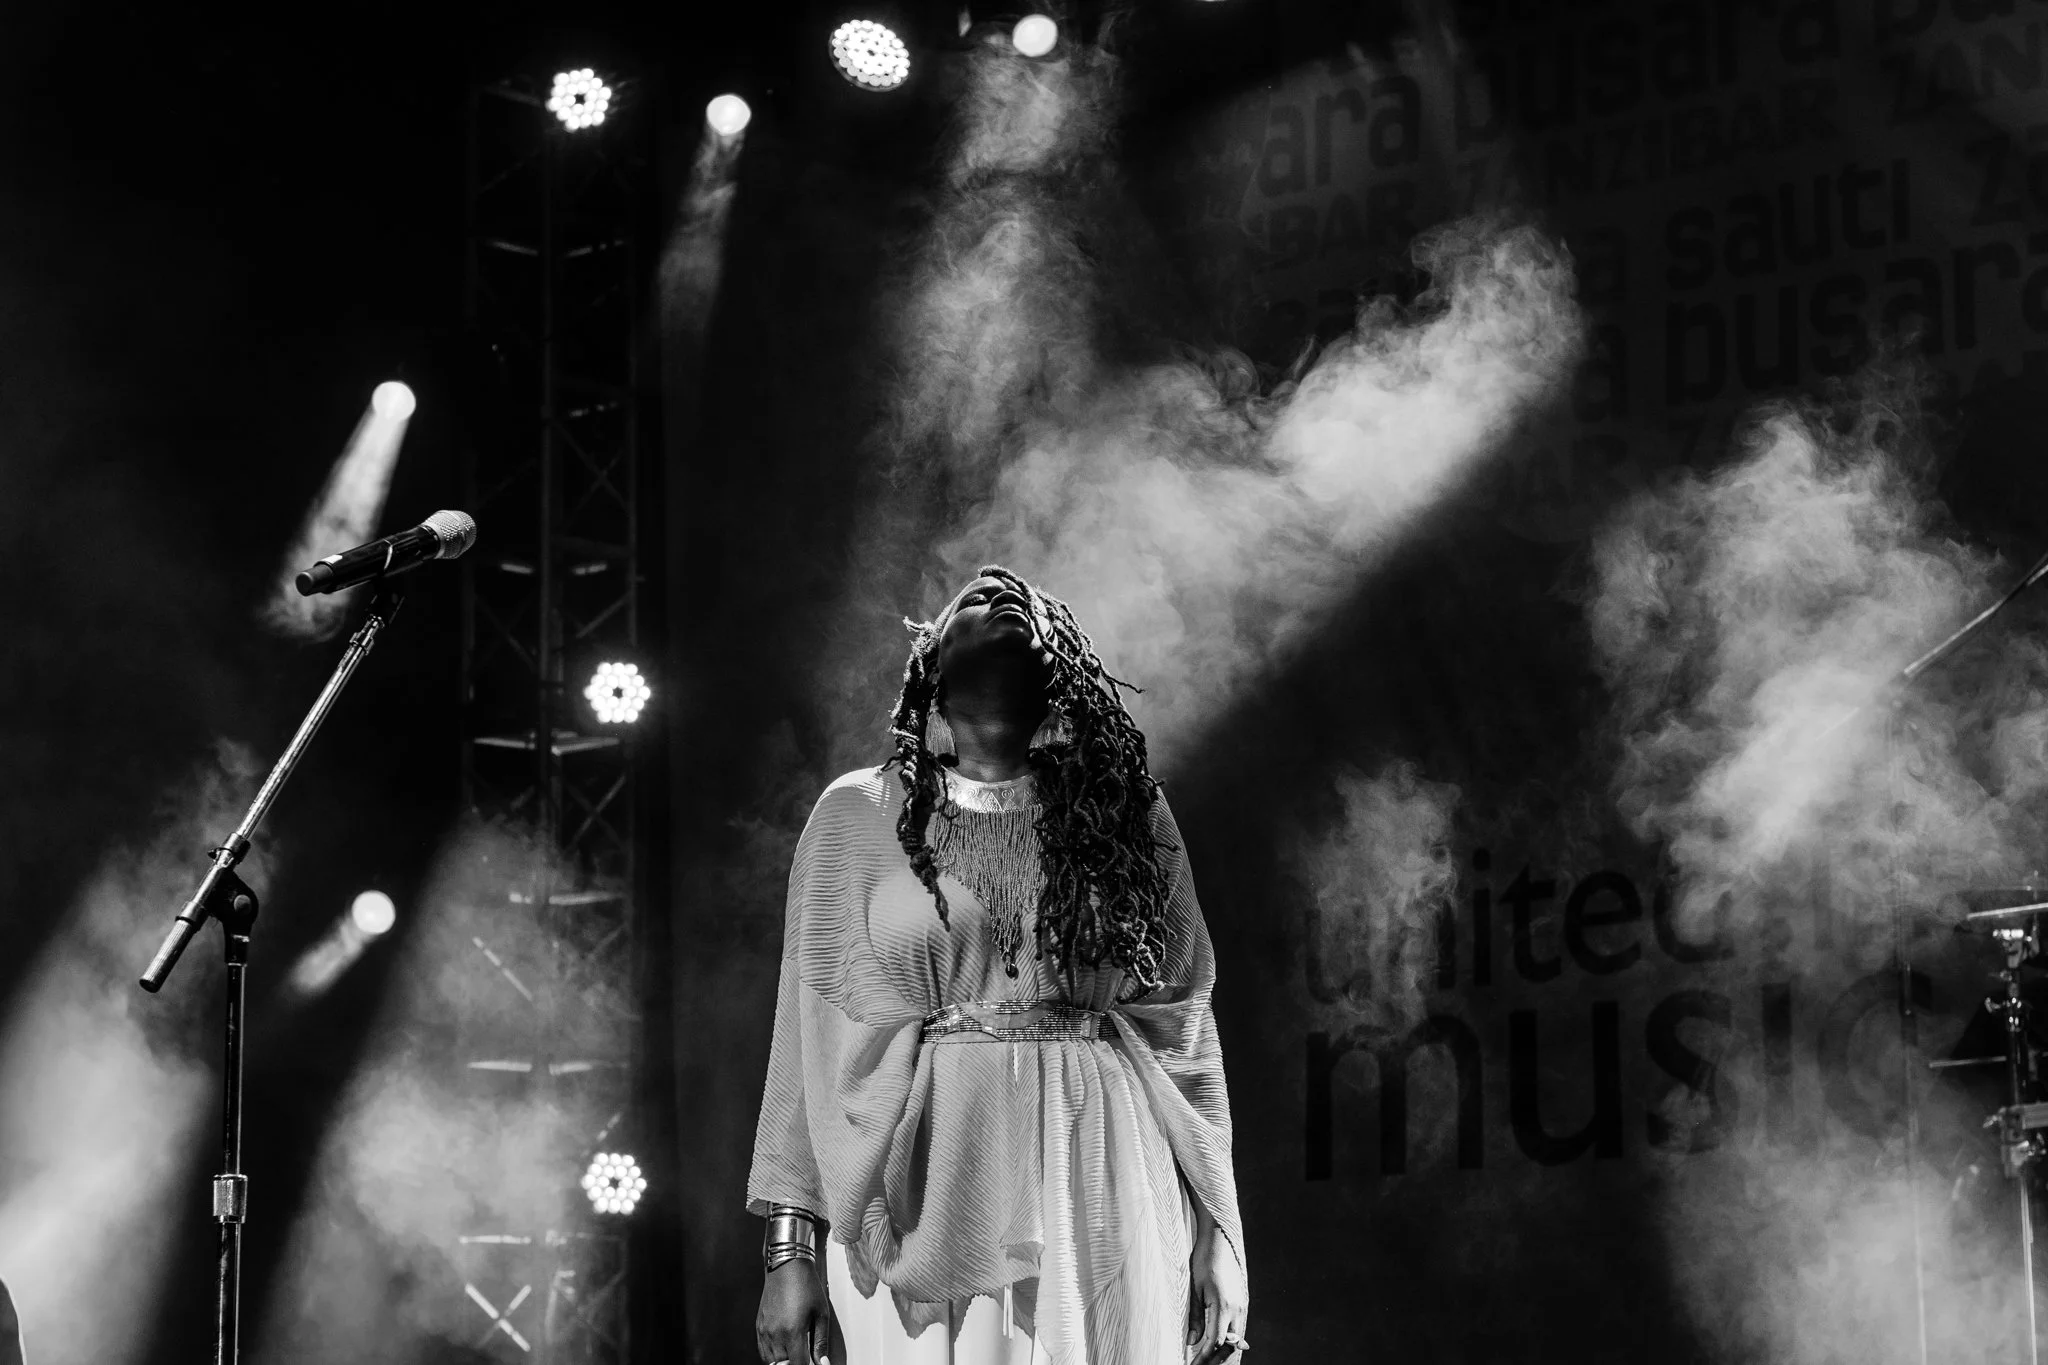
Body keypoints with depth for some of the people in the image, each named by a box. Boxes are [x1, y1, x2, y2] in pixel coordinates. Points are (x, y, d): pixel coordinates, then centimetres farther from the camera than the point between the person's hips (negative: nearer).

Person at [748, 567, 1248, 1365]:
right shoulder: (857, 816, 7)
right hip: (921, 1207, -1)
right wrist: (790, 1247, -3)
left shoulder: (1125, 816, 11)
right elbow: (812, 1033, 4)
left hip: (1102, 1202, 1)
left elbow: (1182, 1029, 10)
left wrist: (1215, 1238, 4)